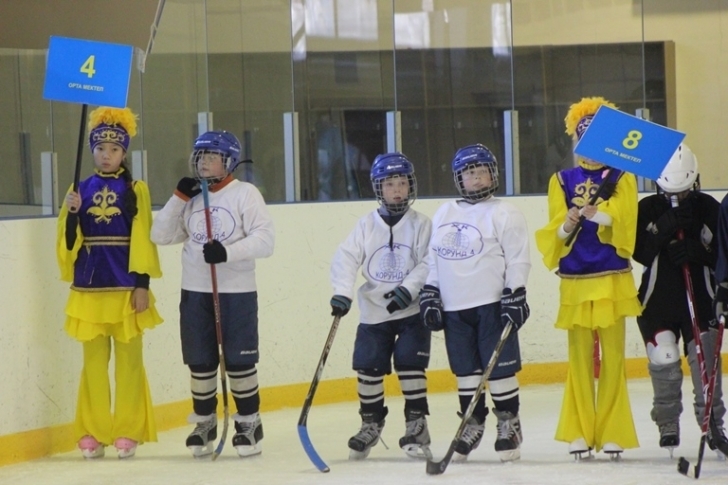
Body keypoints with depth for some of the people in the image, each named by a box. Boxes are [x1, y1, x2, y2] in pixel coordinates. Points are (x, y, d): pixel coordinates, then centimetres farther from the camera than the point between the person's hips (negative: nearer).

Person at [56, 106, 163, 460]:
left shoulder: (135, 190, -1)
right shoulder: (81, 190, 7)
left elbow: (143, 239, -5)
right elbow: (69, 239, 5)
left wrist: (142, 283, -10)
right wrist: (71, 213, -14)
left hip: (126, 288, -3)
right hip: (90, 288, 3)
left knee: (128, 359, 4)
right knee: (94, 360, 6)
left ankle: (128, 431, 9)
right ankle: (93, 432, 11)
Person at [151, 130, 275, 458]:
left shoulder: (245, 194, -4)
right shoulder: (190, 198, 10)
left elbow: (264, 240, -13)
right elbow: (160, 235, 7)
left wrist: (228, 252, -26)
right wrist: (178, 197, -2)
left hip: (236, 289, -4)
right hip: (195, 290, 4)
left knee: (239, 360, -1)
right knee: (200, 362, 8)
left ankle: (249, 422, 11)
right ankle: (204, 423, 20)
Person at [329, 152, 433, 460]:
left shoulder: (420, 225, -2)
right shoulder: (367, 225, 3)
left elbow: (428, 263, -10)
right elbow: (346, 258, -3)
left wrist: (408, 288, -24)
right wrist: (342, 293, -17)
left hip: (411, 310, -2)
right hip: (373, 311, 3)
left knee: (410, 363, -10)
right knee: (368, 367, 3)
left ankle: (417, 424, -1)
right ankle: (371, 423, 20)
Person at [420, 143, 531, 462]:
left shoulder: (504, 215, -3)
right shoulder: (443, 215, 14)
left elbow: (518, 259, -7)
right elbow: (433, 259, 17)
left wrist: (515, 296, -13)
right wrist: (430, 295, 10)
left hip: (492, 305, -5)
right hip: (454, 308, 5)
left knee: (499, 368, -3)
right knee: (465, 370, 9)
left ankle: (509, 424, 9)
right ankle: (472, 425, 19)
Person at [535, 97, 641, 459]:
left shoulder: (621, 178, 6)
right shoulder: (562, 181, 10)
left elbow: (623, 222, -10)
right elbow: (555, 232, 1)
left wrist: (598, 214, -29)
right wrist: (567, 225, -22)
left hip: (612, 279, -1)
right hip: (575, 280, 1)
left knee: (613, 357, -1)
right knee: (579, 358, 3)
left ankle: (613, 433, 3)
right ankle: (579, 433, 8)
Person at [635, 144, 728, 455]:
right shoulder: (647, 209, -1)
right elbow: (639, 252, -13)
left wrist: (697, 251, -24)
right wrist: (665, 227, -25)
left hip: (700, 298, 0)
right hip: (658, 299, 0)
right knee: (663, 360, -9)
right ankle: (668, 425, 4)